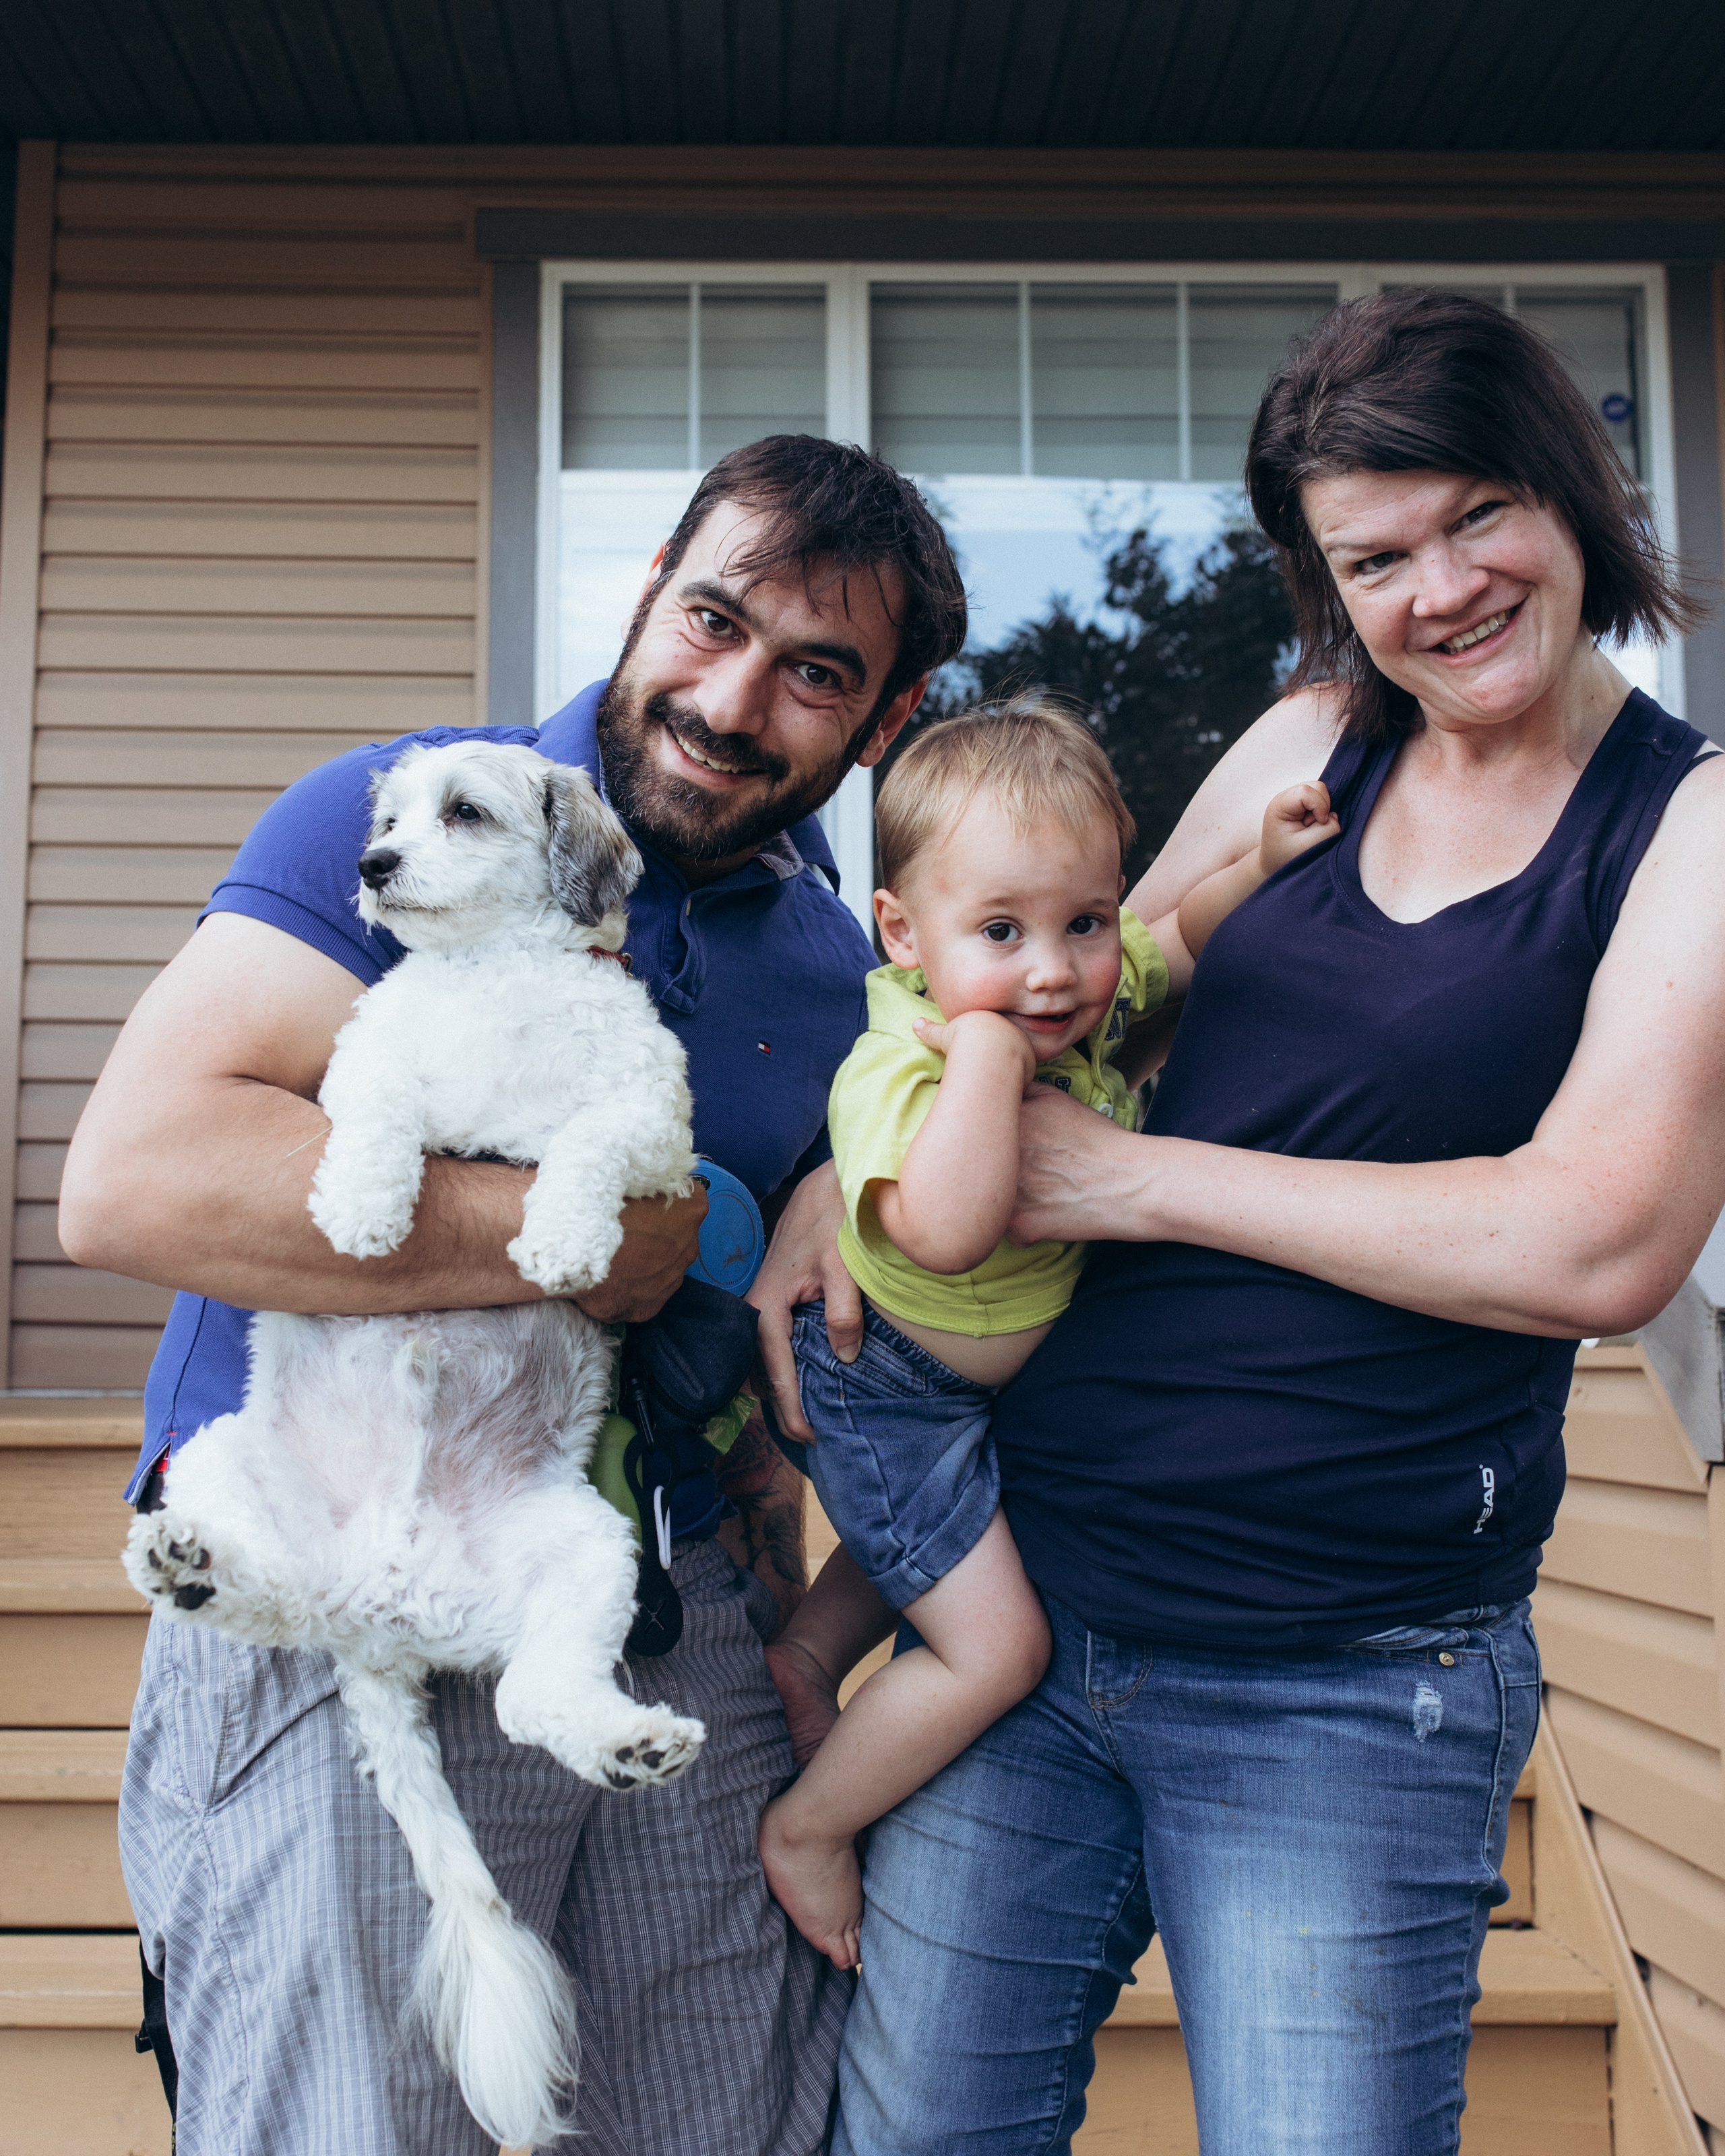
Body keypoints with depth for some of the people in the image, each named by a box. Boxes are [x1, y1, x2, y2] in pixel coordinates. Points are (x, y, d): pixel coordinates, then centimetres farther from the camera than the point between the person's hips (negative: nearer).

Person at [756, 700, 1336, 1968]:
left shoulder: (1093, 997, -13)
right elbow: (946, 1233, -56)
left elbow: (1183, 941, 9)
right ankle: (806, 1828, 16)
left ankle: (803, 1656, 51)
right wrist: (986, 1052, -51)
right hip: (889, 1396, -8)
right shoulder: (902, 1068, -36)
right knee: (998, 1645, -3)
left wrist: (1263, 867, -8)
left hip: (980, 1385, 8)